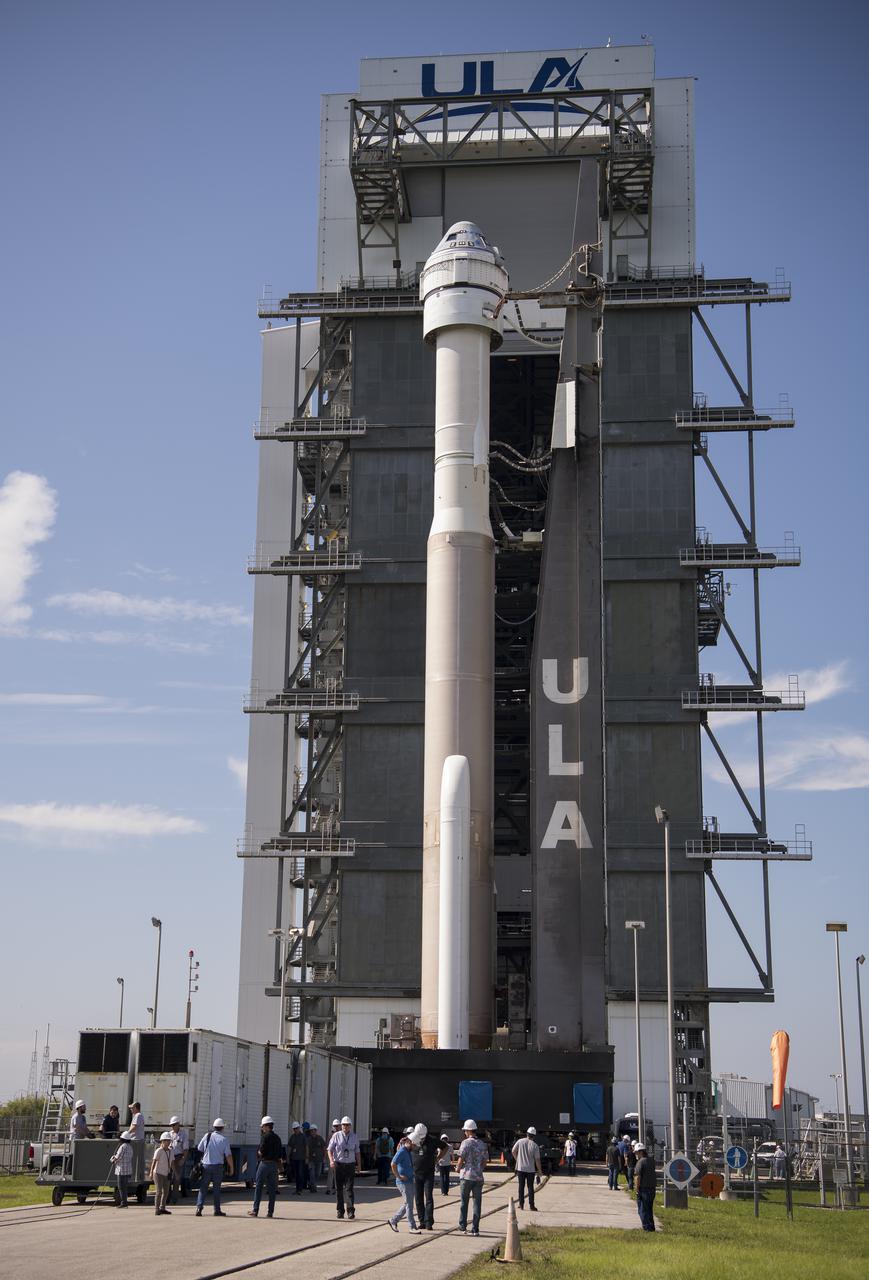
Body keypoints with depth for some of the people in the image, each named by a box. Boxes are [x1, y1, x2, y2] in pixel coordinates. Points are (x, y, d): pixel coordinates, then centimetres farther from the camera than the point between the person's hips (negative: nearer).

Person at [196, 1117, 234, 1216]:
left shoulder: (207, 1136, 0)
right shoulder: (224, 1140, -5)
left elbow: (199, 1150, 6)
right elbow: (228, 1155, -6)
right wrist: (231, 1168, 3)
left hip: (206, 1165, 1)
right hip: (218, 1166, -1)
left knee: (203, 1188, 5)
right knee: (217, 1188, 7)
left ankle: (199, 1207, -6)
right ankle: (217, 1210, 9)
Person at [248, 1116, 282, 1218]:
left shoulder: (265, 1137, -11)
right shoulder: (277, 1138, 11)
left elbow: (261, 1152, -16)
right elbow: (280, 1154, 11)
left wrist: (259, 1153, 4)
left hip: (265, 1163, -7)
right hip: (274, 1164, 7)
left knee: (258, 1187, 1)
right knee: (272, 1189, 7)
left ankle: (255, 1211, 1)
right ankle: (270, 1212, 6)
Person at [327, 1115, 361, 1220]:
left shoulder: (354, 1137, 7)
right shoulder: (336, 1136, -1)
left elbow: (357, 1152, 14)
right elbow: (330, 1149, 0)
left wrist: (359, 1165, 12)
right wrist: (331, 1160, -15)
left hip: (350, 1165, 0)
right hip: (338, 1164, 0)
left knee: (349, 1188, -8)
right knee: (339, 1189, 4)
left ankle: (351, 1211, -11)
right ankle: (340, 1211, 13)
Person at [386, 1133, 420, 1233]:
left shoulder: (408, 1152, 13)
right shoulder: (402, 1151, -15)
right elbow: (393, 1164, -26)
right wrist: (398, 1176, -19)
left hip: (409, 1181, 9)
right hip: (403, 1182, -9)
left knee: (407, 1204, 14)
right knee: (409, 1204, -3)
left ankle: (393, 1220, 24)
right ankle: (412, 1227, 3)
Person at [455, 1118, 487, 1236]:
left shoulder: (466, 1143, -9)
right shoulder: (482, 1144, 7)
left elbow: (461, 1160, -10)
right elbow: (484, 1162, 11)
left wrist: (458, 1168, 8)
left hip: (466, 1175, -4)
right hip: (479, 1177, 4)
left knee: (464, 1202, 9)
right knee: (477, 1202, 6)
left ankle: (463, 1226, 13)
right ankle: (475, 1229, 5)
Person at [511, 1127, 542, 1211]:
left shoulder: (520, 1142, -5)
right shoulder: (535, 1146, -10)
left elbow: (513, 1152, 0)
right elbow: (537, 1160, -8)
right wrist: (540, 1171, 2)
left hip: (520, 1168, 1)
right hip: (530, 1169, -1)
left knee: (521, 1187, 11)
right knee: (530, 1187, 6)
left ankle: (521, 1204, 13)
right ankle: (531, 1205, 5)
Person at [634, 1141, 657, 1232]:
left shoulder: (641, 1162, -16)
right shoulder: (651, 1161, 8)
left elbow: (638, 1177, -18)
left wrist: (637, 1189, -12)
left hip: (643, 1189, -8)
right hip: (652, 1188, 8)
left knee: (642, 1210, 1)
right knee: (649, 1209, 19)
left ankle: (647, 1227, -1)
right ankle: (651, 1227, 22)